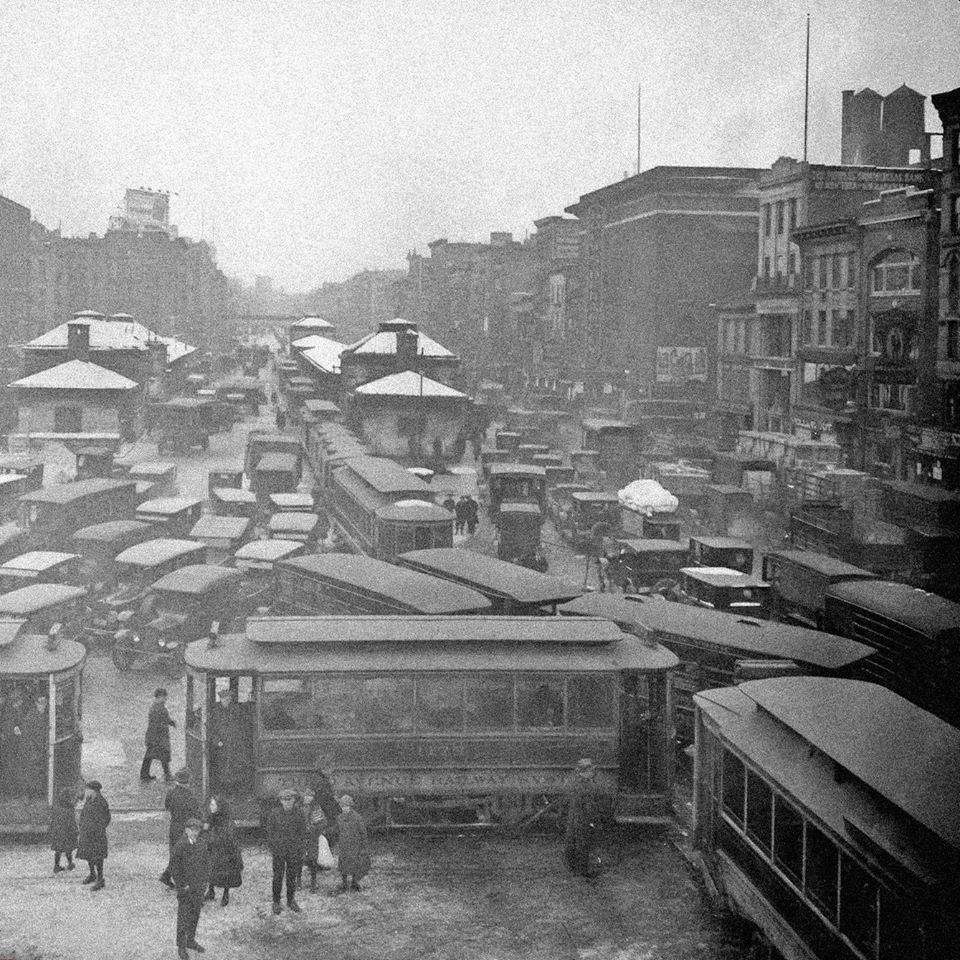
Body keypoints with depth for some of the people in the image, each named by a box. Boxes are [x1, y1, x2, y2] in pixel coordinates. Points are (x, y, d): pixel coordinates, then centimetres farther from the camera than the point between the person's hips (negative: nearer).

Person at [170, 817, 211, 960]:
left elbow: (206, 863, 12)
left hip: (199, 888, 5)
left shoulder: (202, 845, 2)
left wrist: (206, 882, 7)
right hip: (185, 888, -5)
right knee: (183, 917, 2)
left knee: (195, 915, 16)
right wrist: (182, 885, -14)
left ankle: (191, 940, 32)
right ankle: (181, 946, 12)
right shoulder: (180, 846, -15)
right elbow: (174, 868, -13)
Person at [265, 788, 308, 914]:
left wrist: (302, 850, 3)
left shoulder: (299, 813, -3)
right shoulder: (274, 813, -7)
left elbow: (303, 832, 5)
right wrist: (271, 849, 0)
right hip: (278, 850, -2)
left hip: (294, 851, 2)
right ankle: (276, 902, 14)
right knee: (278, 876, 1)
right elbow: (270, 833, 0)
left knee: (292, 876, 10)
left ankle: (291, 900, 25)